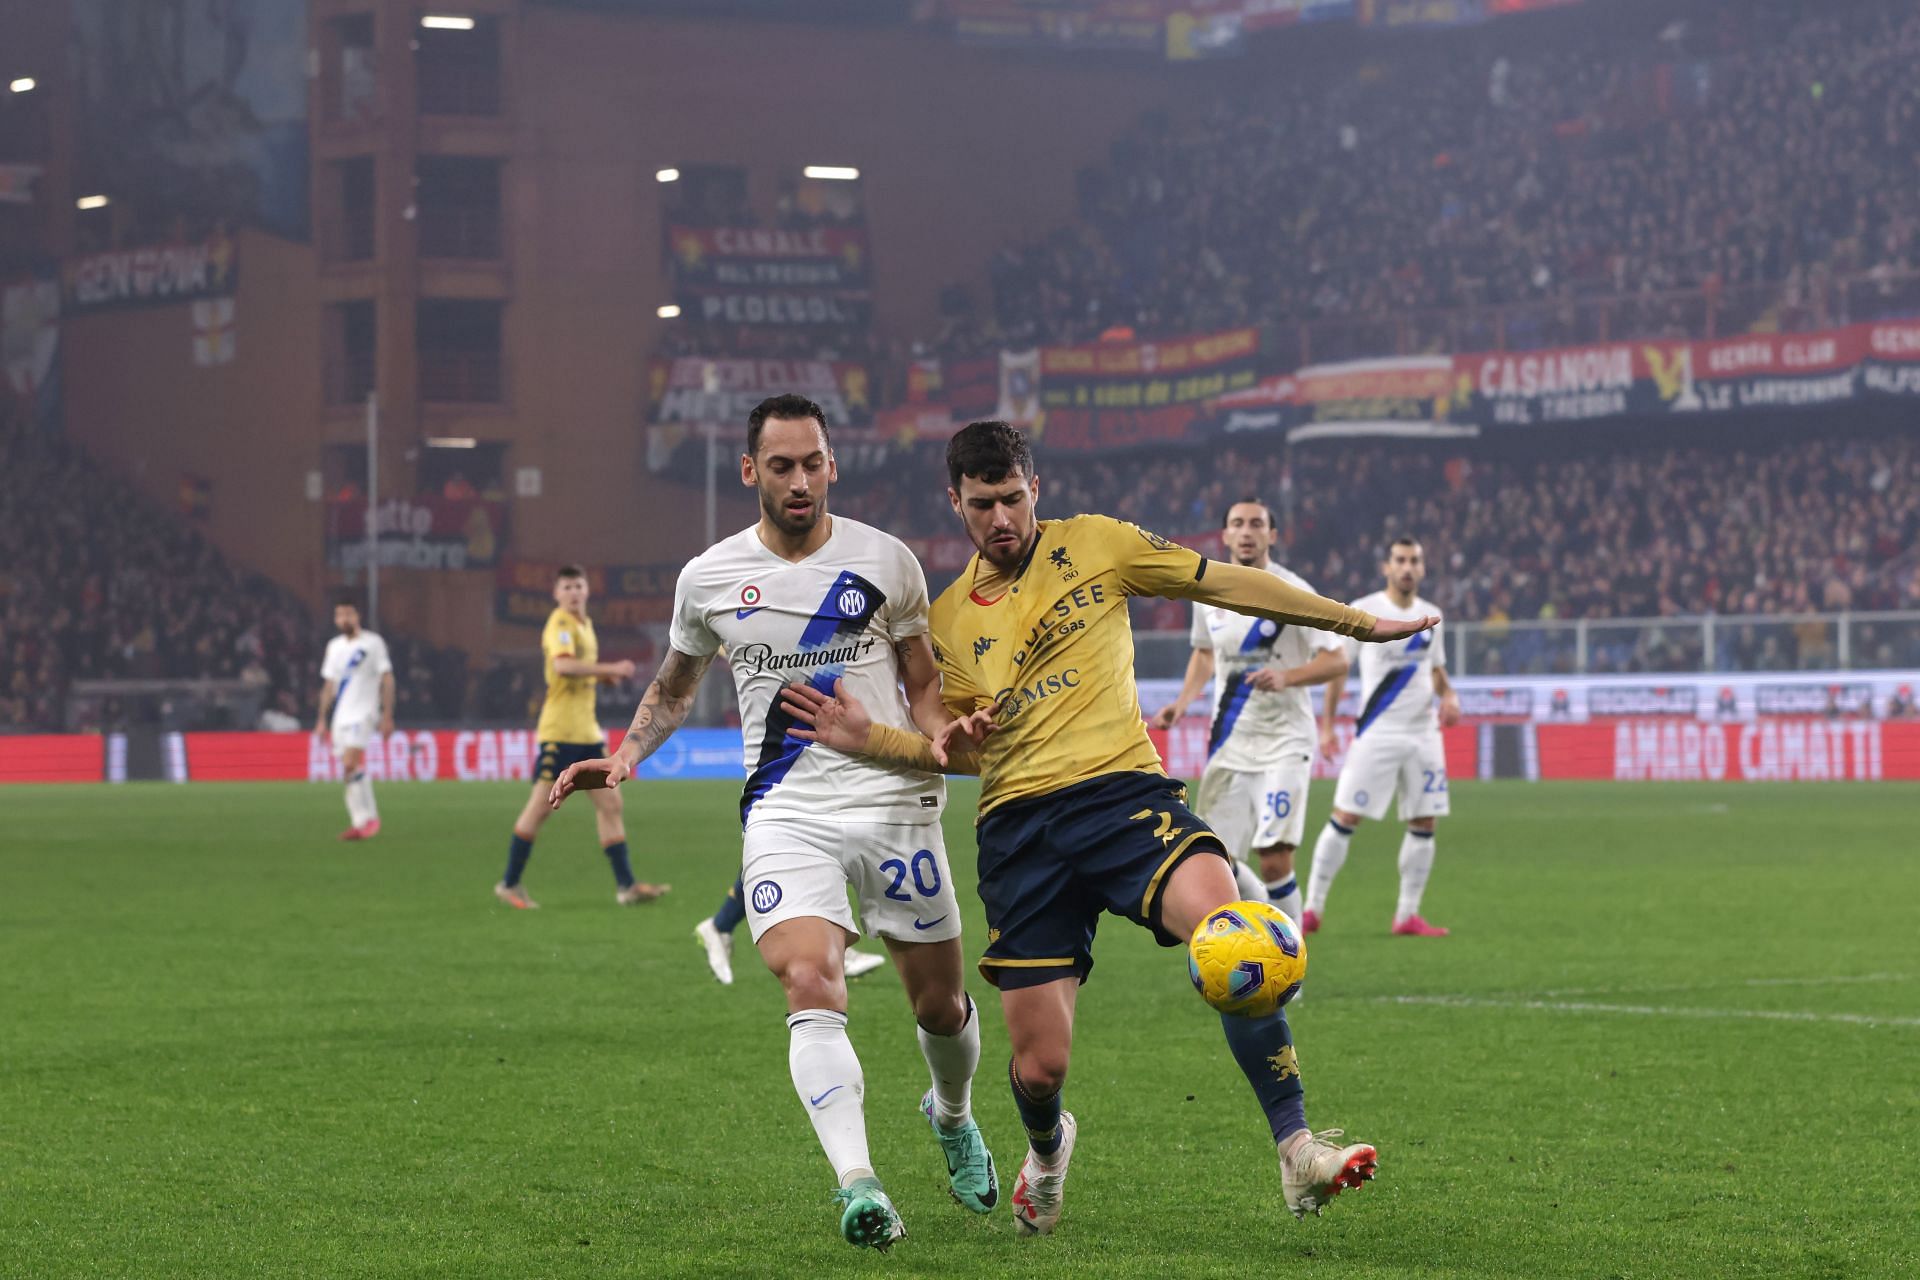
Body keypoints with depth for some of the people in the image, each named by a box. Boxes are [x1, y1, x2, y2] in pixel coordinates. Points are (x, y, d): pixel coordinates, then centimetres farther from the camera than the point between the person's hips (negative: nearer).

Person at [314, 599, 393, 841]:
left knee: (351, 764, -20)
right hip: (341, 717, 6)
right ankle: (361, 823, 7)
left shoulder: (373, 643, -2)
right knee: (352, 774, 3)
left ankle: (368, 818, -13)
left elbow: (387, 680, -4)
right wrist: (322, 719, 16)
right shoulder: (334, 646, 15)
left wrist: (387, 715, -10)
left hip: (364, 713, -6)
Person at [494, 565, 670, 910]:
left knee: (610, 803, 4)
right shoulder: (560, 624, -11)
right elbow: (563, 665, -29)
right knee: (541, 806, -4)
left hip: (587, 732, 9)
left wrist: (607, 675, 8)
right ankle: (509, 884, 7)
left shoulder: (584, 623, 16)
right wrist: (610, 669, -28)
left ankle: (626, 885, 4)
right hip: (559, 731, -9)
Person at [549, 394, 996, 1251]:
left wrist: (937, 739, -11)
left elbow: (925, 683, 10)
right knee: (810, 987, -23)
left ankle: (952, 1117, 43)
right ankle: (857, 1184, -32)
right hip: (785, 813, 0)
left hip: (893, 803, 1)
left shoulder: (885, 561, 2)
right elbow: (673, 687, 22)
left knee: (939, 1003, 9)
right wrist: (624, 756, 6)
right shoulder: (708, 578, 5)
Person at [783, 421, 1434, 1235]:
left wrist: (1356, 623, 10)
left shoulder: (1092, 545, 7)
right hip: (1019, 825, 2)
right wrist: (872, 741, 0)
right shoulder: (948, 619, 14)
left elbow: (1223, 584, 9)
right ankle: (1047, 1150, 38)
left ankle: (1297, 1153, -31)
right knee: (1039, 1067, -2)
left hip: (1121, 790, -2)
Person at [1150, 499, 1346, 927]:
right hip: (1229, 742, 5)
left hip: (1283, 741, -5)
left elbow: (1336, 661, -12)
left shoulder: (1293, 592, -9)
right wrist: (1182, 703, 9)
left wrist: (1286, 676, -28)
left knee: (1274, 861, -16)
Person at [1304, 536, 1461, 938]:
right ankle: (1313, 907, -1)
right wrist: (1327, 725, -4)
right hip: (1377, 733, -5)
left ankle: (1408, 915, 11)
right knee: (1345, 818, -8)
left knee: (1424, 824, 3)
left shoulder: (1430, 615, 11)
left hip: (1424, 733, 5)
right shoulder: (1363, 611, -4)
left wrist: (1449, 696, 1)